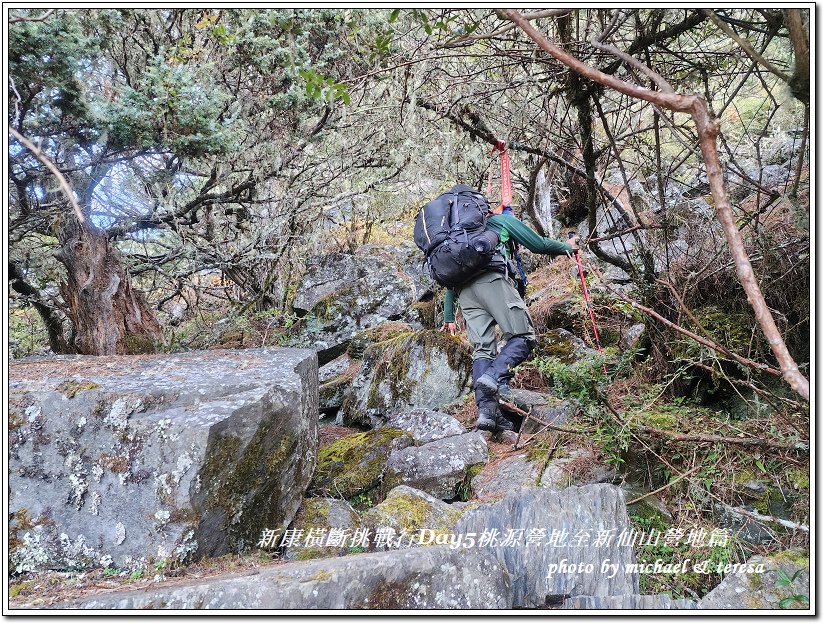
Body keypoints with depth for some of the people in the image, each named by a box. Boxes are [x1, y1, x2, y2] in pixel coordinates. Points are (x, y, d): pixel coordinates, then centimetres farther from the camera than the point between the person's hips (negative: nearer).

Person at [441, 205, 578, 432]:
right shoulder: (503, 219, 24)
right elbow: (538, 245, 21)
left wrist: (449, 317, 35)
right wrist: (567, 247, 40)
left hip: (464, 289, 6)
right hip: (492, 279, -6)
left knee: (482, 349, 0)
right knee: (523, 336, -6)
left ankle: (486, 409, -15)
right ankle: (495, 377, -33)